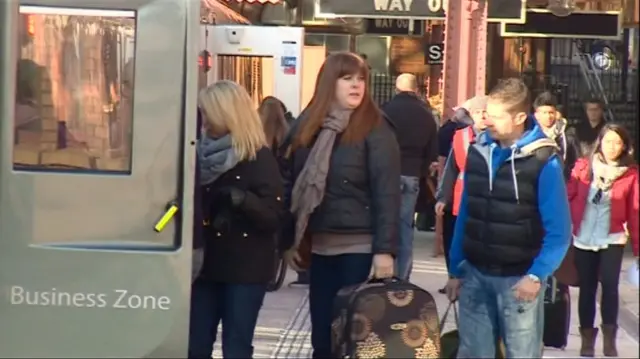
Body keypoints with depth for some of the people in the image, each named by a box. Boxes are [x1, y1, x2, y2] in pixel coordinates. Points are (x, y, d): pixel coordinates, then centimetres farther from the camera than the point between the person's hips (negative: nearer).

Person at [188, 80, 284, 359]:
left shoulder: (260, 159, -8)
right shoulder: (203, 153, 8)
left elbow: (274, 217, -13)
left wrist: (241, 199, -27)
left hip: (246, 270, -5)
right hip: (206, 264, 5)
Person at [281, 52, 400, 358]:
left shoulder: (375, 129, -7)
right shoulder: (307, 127, 8)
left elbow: (387, 193, -12)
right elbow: (292, 185, 13)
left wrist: (384, 249, -17)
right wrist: (290, 240, 11)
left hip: (360, 247, -5)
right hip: (320, 245, 5)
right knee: (322, 334, 10)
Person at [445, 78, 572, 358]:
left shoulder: (544, 161, -11)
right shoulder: (477, 151, 3)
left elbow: (559, 230, -11)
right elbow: (465, 215, 9)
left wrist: (536, 275, -20)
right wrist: (456, 270, 9)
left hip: (518, 279, -4)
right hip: (475, 274, 4)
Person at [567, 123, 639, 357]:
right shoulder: (583, 166, 0)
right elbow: (568, 197, 0)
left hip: (612, 240, -1)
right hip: (583, 240, 1)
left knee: (609, 286, -13)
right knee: (587, 289, 8)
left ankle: (609, 339, -3)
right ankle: (587, 338, 19)